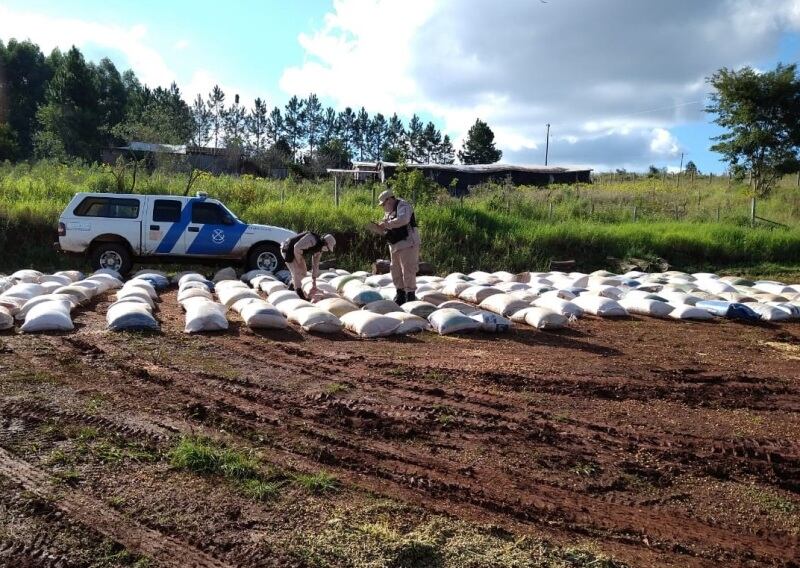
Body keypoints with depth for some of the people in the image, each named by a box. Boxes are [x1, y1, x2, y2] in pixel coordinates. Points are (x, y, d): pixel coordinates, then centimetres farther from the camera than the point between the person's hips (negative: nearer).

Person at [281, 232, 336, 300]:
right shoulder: (313, 239, -28)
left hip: (295, 251, 10)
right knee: (297, 272, -12)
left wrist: (314, 284, 9)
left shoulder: (319, 250, 2)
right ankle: (300, 295, -6)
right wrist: (299, 262, -18)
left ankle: (290, 290, 27)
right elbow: (297, 247, -33)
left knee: (303, 272, 13)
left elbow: (315, 265, 8)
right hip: (287, 249, -10)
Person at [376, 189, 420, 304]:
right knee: (396, 271, 14)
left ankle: (411, 296, -4)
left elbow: (403, 219, -29)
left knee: (407, 271, -9)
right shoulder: (389, 211, 19)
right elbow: (391, 227, 24)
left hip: (407, 244, -10)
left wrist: (387, 224, -24)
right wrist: (380, 227, 2)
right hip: (395, 246, 10)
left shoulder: (403, 205, -11)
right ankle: (400, 296, 24)